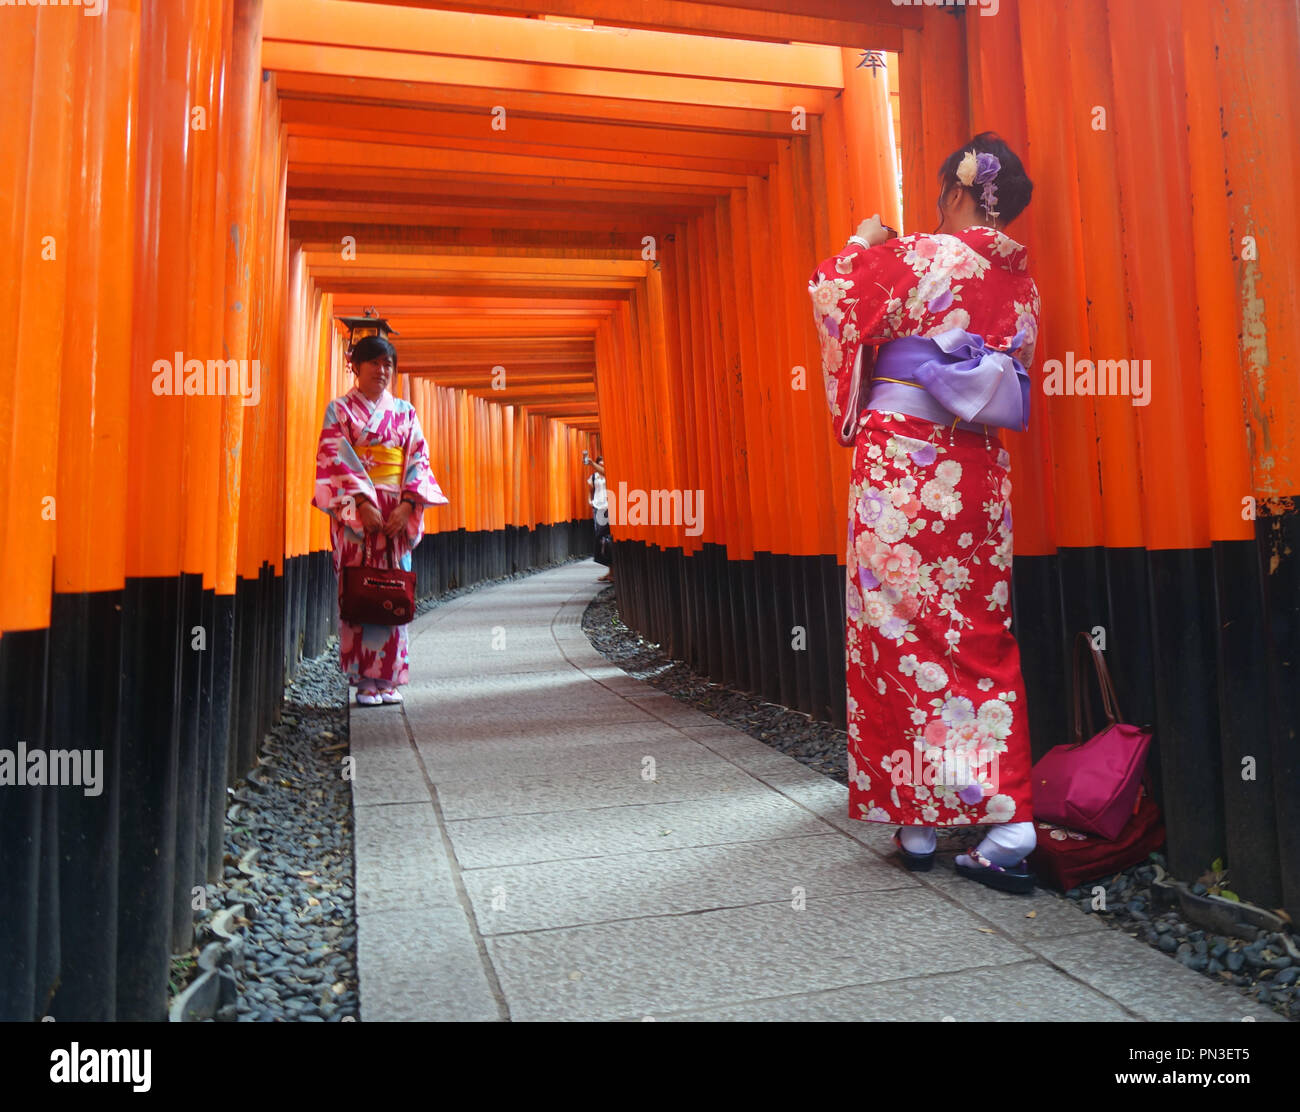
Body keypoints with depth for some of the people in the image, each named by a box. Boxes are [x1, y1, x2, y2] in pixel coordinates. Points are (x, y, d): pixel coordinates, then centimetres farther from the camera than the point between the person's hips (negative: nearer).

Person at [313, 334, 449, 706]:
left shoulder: (405, 411, 14)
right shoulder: (340, 409, 5)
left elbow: (419, 460, 7)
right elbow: (335, 459, -5)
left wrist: (406, 505, -8)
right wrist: (364, 503, -16)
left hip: (398, 512, 3)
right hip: (355, 510, -3)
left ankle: (388, 677, 8)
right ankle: (364, 679, 0)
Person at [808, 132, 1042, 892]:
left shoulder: (921, 258, -6)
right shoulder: (1021, 282, 12)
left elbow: (833, 292, 0)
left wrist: (865, 241, 19)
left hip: (899, 459, -6)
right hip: (979, 469, 6)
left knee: (900, 630, 2)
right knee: (983, 637, 8)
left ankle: (916, 819, 10)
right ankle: (1009, 825, 6)